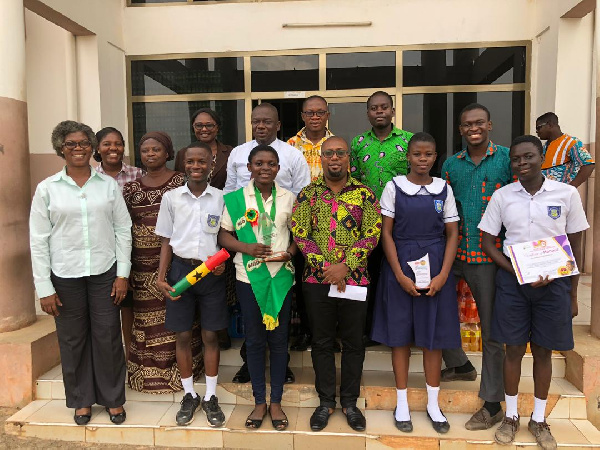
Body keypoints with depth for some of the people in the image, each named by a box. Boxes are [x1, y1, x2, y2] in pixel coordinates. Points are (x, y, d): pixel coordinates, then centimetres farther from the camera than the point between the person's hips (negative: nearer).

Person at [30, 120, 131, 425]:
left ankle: (113, 399, 26)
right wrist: (44, 288, -3)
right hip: (65, 277, 0)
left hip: (104, 273, 0)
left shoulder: (108, 184, 3)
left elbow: (123, 230, 3)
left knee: (108, 338, 6)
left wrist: (122, 274, -2)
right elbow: (39, 240, 0)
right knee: (73, 340, 10)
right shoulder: (47, 189, 0)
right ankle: (82, 400, 31)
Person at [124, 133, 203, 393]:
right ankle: (150, 369, 25)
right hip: (143, 266, 4)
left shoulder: (181, 182, -1)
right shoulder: (132, 187, 11)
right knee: (147, 321, 9)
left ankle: (180, 368, 19)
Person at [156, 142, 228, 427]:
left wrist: (223, 260, -11)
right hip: (181, 269, 1)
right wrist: (161, 276, -1)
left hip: (212, 272, -1)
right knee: (182, 336, 9)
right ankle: (189, 396, 27)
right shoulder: (171, 197, 3)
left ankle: (210, 397, 23)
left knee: (210, 336, 7)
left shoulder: (221, 198, 1)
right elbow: (166, 241, 7)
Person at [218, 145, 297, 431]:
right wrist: (246, 248, -15)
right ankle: (259, 402, 24)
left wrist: (289, 253, -10)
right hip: (249, 277, 0)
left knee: (279, 339, 8)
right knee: (254, 340, 8)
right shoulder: (236, 199, 1)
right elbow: (224, 235, 2)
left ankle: (276, 402, 23)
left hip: (281, 276, 1)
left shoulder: (288, 198, 3)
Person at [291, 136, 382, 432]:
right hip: (317, 280, 0)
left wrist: (345, 266, -15)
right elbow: (299, 234, -3)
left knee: (353, 342, 10)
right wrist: (325, 267, -13)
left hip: (355, 278, 0)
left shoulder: (364, 193, 2)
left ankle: (350, 402, 28)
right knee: (322, 342, 10)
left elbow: (372, 233, -5)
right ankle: (326, 402, 26)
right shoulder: (307, 194, 3)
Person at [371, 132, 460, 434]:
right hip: (400, 266, -1)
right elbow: (386, 233, -3)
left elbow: (452, 234, 4)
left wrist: (443, 275, -7)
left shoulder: (444, 189, 4)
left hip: (436, 269, 2)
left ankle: (433, 404, 24)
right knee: (400, 334, 6)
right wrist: (400, 275, -10)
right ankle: (402, 403, 20)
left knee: (434, 335, 8)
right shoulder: (394, 187, -1)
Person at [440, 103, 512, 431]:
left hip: (491, 256, -4)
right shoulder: (451, 165, 9)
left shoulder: (507, 159, -2)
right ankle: (460, 365, 37)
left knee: (491, 329, 4)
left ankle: (492, 403, 19)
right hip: (455, 253, 4)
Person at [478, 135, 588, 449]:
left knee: (543, 351, 10)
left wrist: (573, 295, 4)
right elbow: (488, 243, 2)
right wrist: (518, 274, -12)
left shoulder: (567, 194, -2)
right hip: (512, 281, 0)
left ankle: (538, 419, 28)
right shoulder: (502, 196, -1)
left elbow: (575, 247, 4)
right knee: (514, 349, 8)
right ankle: (511, 416, 26)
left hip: (554, 282, 0)